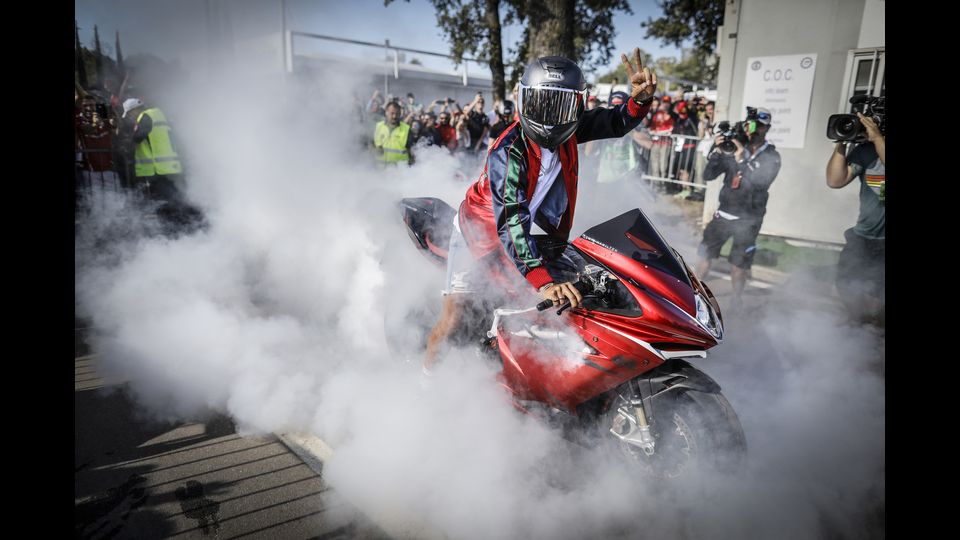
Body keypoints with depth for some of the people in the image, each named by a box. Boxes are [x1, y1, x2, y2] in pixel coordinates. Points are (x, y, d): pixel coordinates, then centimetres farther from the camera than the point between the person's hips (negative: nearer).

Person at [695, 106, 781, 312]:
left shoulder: (771, 156, -5)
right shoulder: (733, 148, 0)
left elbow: (762, 182, -23)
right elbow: (708, 176, -3)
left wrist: (742, 159, -27)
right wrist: (717, 151, -17)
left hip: (748, 218, -2)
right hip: (724, 213, 2)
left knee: (739, 264, 4)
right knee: (704, 254, 3)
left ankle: (737, 299, 24)